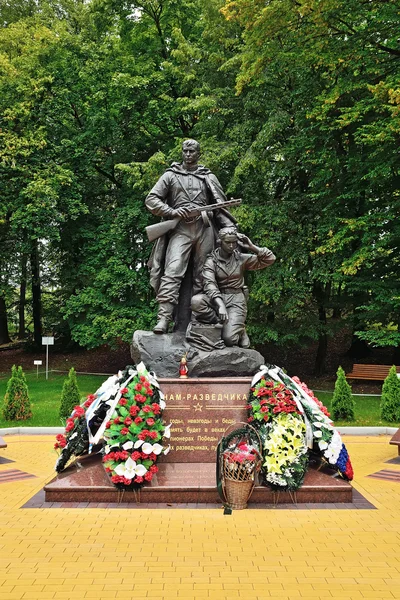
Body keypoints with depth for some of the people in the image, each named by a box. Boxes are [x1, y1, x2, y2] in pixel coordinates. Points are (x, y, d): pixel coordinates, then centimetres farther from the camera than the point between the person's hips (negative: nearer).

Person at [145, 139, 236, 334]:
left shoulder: (208, 177, 19)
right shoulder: (170, 175, 15)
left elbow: (220, 205, 16)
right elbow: (151, 199, 9)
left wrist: (231, 229, 4)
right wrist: (172, 211, -7)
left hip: (204, 229, 2)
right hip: (180, 229, -2)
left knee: (202, 276, 0)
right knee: (172, 272, -17)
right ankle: (164, 318, -23)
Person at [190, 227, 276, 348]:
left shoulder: (241, 258, 5)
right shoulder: (212, 260, -2)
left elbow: (270, 259, 6)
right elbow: (209, 283, -18)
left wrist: (252, 247, -7)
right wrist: (220, 305, -33)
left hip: (236, 299, -1)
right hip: (217, 298, 1)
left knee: (229, 339, -24)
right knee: (196, 301, -33)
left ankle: (239, 329, 12)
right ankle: (224, 324, -17)